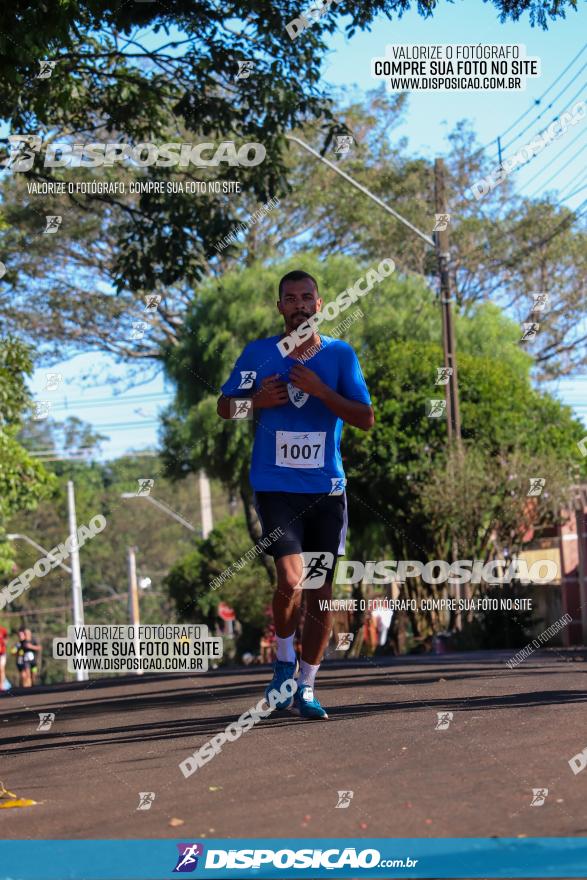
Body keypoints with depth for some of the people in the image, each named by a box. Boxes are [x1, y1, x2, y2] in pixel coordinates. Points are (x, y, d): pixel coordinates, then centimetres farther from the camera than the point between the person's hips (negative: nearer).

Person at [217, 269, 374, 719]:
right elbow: (225, 407, 11)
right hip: (276, 485, -2)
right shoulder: (258, 354, 2)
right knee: (292, 580, -18)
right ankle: (284, 662, 7)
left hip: (327, 488, 2)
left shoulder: (340, 355, 3)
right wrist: (257, 400, -9)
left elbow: (366, 419, -4)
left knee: (320, 591, 5)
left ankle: (306, 686, 17)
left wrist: (319, 390, -16)